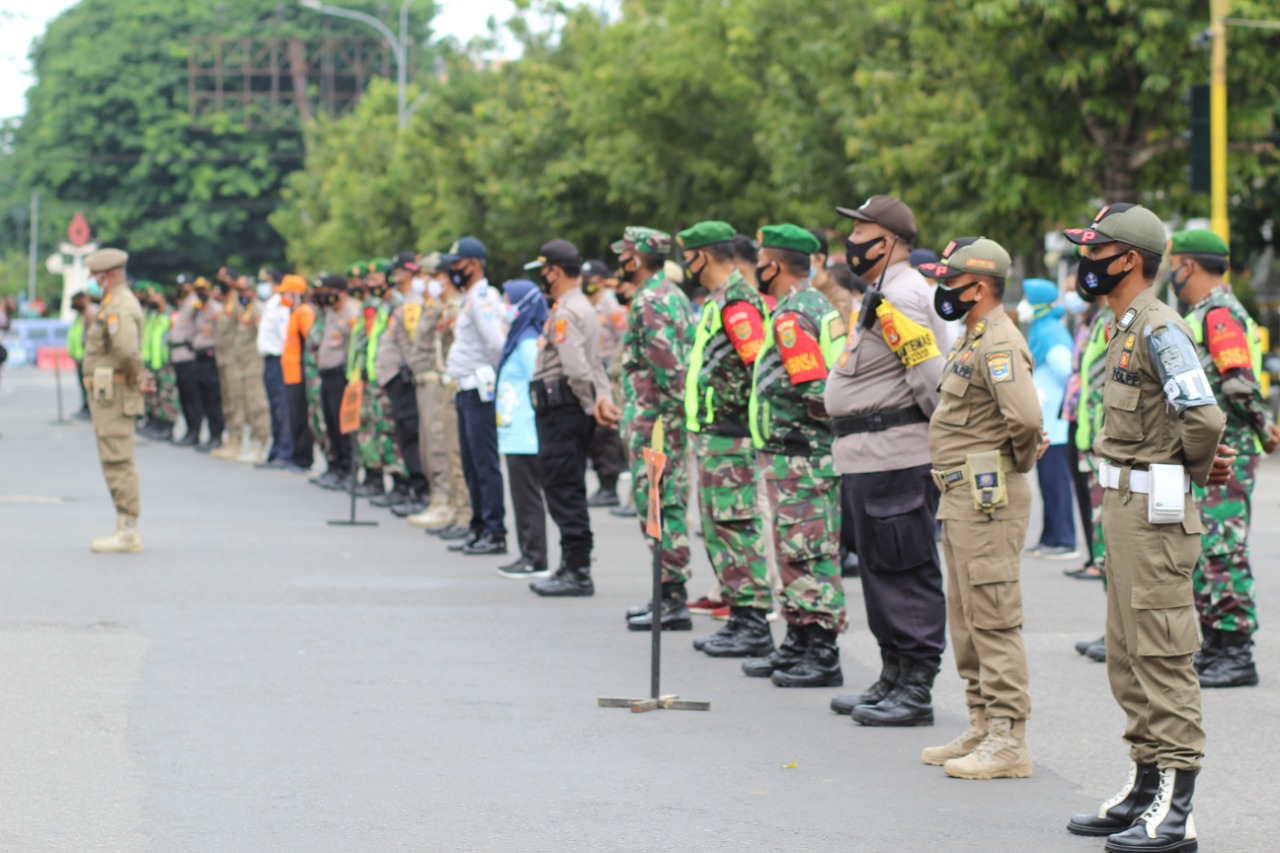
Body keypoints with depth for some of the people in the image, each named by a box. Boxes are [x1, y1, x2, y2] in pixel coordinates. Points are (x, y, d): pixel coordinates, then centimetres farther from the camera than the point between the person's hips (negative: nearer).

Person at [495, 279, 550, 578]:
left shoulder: (528, 342, -15)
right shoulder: (518, 338, 15)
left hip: (525, 437, -10)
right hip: (517, 434, 10)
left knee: (528, 496, -6)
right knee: (523, 495, 12)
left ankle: (535, 559, -3)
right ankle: (529, 555, 16)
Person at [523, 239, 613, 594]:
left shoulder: (565, 313, -15)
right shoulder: (584, 308, 19)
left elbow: (576, 368, -23)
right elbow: (594, 363, 18)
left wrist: (593, 405, -14)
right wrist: (605, 398, 8)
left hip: (562, 410, -10)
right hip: (574, 410, 10)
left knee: (564, 490, -8)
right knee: (569, 491, 14)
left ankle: (577, 572, -7)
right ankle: (573, 567, 19)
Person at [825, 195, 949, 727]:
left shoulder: (901, 298, -16)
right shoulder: (883, 296, 18)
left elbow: (932, 378, -20)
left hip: (896, 458, -11)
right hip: (871, 459, 11)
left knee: (906, 572, -7)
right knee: (880, 569, 16)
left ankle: (915, 691, -4)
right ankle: (893, 680, 24)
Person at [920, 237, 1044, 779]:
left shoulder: (999, 343, -17)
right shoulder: (973, 339, 17)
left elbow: (1026, 415, -30)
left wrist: (1022, 458, -12)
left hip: (989, 496, -11)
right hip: (961, 496, 11)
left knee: (993, 620, -9)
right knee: (966, 619, 15)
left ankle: (1009, 740, -7)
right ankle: (983, 729, 23)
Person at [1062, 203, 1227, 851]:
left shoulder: (1160, 331, -16)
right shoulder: (1125, 330, 15)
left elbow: (1204, 416, -26)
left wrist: (1196, 471, -9)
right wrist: (1202, 465, 10)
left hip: (1154, 512, -10)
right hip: (1124, 506, 10)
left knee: (1162, 658, -9)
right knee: (1129, 658, 16)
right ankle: (1146, 787, 25)